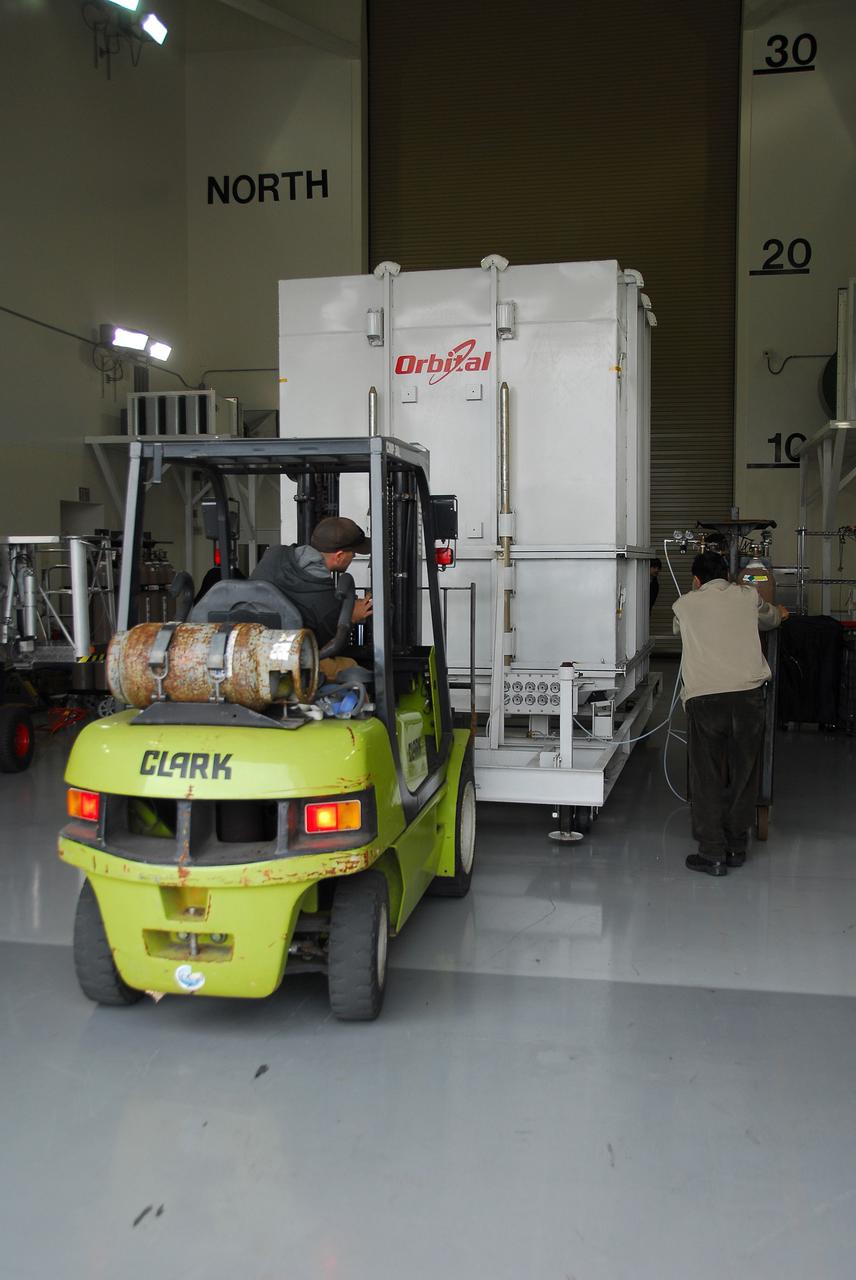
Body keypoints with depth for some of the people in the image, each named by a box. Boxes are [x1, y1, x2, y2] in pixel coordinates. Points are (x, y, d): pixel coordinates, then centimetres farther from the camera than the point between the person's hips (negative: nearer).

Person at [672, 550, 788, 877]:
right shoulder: (748, 597, 13)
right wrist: (780, 612, 60)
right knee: (743, 774, 14)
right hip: (748, 693, 2)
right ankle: (737, 847, 24)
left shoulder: (684, 605, 10)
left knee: (707, 778, 6)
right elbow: (770, 618, 34)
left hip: (704, 697, -2)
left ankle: (713, 854, 7)